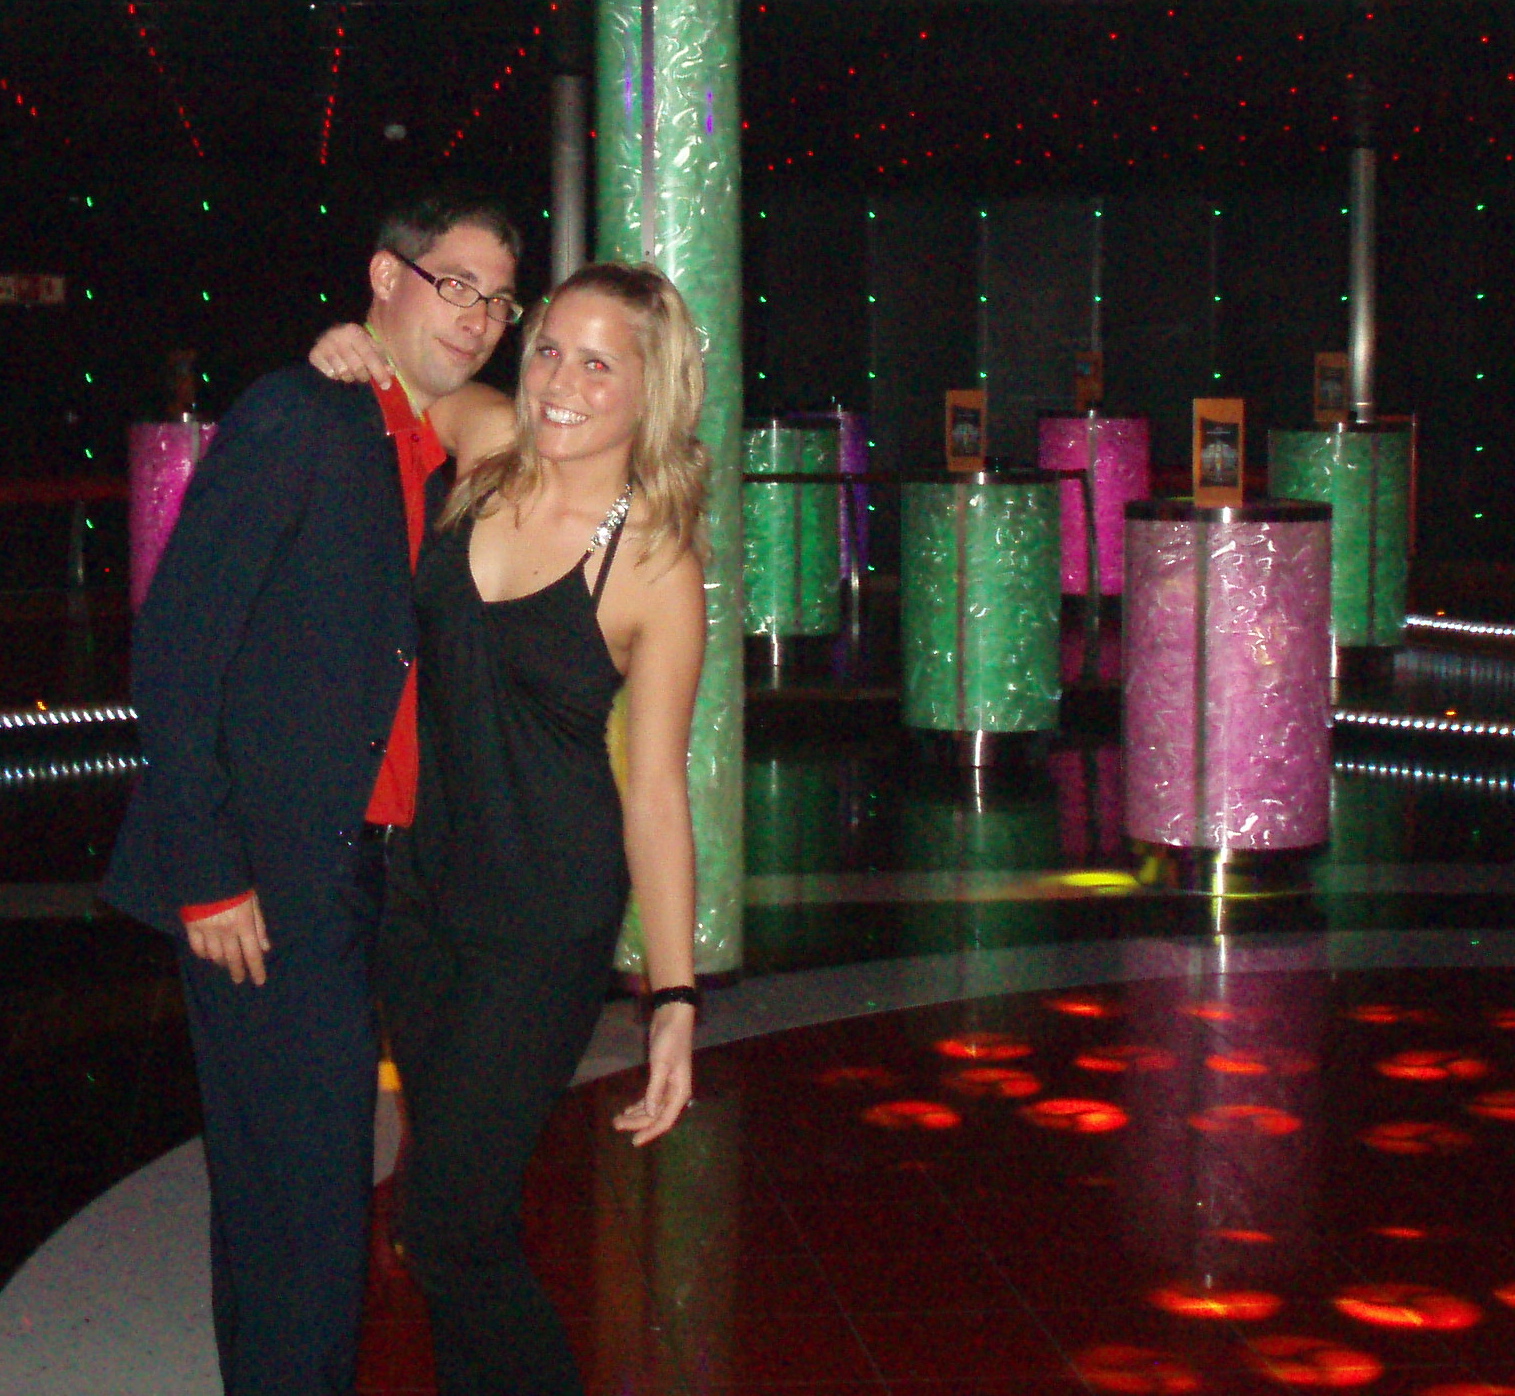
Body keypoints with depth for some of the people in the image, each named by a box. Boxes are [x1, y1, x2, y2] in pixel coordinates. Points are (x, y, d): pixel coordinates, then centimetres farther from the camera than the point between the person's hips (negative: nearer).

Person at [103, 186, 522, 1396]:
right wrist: (209, 874, -18)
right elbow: (173, 653, -14)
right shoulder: (295, 419, -10)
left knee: (288, 1199, 17)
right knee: (308, 1204, -4)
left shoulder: (442, 457, 13)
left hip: (361, 877, 8)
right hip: (267, 888, -8)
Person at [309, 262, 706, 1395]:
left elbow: (656, 792, -11)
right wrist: (346, 364, -2)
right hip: (424, 886, 6)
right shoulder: (480, 480, 0)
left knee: (454, 1224, -6)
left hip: (549, 920, -6)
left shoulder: (656, 569, -13)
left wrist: (676, 1000, -14)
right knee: (450, 1197, 15)